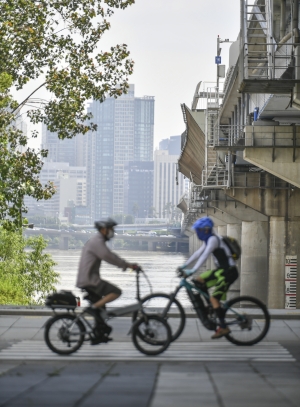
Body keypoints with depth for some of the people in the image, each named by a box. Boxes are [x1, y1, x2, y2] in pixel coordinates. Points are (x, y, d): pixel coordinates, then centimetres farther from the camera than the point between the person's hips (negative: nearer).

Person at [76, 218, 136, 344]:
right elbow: (108, 256, -24)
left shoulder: (97, 241, 20)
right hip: (90, 279, -10)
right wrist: (127, 265, -19)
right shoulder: (97, 242, -14)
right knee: (116, 292, -16)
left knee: (100, 307, 17)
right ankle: (93, 308, -15)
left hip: (86, 280, 10)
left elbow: (110, 256, 23)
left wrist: (126, 264, 14)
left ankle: (99, 335, 22)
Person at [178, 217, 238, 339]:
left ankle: (224, 328, -11)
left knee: (214, 297, -14)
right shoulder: (208, 240, 14)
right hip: (221, 270, 10)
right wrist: (184, 266, 14)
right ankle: (211, 308, 13)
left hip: (229, 272, -10)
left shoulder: (213, 239, -17)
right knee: (199, 281, 7)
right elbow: (198, 254, 18)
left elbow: (205, 256, -27)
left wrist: (193, 271, -33)